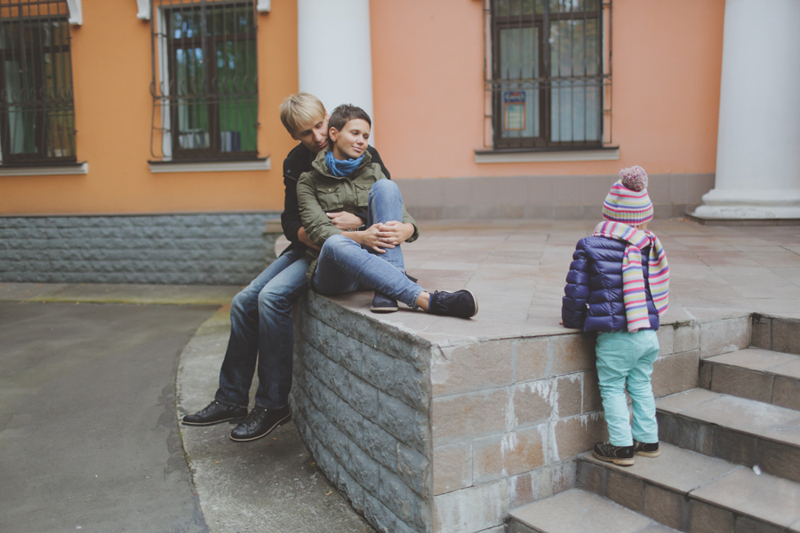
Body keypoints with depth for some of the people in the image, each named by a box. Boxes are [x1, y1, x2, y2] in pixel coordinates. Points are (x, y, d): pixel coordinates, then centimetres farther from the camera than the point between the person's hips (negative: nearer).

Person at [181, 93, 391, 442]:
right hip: (307, 248, 7)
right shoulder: (296, 163, 7)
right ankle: (232, 400, 10)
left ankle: (273, 405, -14)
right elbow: (290, 222, 5)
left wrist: (358, 221, -27)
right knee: (244, 302, -3)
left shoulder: (362, 156, -8)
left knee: (272, 297, -25)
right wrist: (309, 234, -17)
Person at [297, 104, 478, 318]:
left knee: (385, 186, -16)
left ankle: (386, 288, -30)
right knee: (336, 243, -39)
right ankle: (427, 299, -49)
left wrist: (406, 230, -23)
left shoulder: (372, 172, 15)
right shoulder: (310, 180, 6)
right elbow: (318, 229, -9)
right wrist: (358, 237, -29)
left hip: (374, 261, 3)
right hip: (333, 274, -2)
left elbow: (404, 216, 2)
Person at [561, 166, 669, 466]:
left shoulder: (589, 247, -8)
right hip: (648, 333, 5)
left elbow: (576, 290, -7)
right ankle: (648, 440, 31)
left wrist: (574, 320, 9)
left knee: (612, 388, 8)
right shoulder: (650, 247, 5)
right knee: (641, 386, 19)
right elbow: (659, 289, 16)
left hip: (615, 337, -5)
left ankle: (622, 446, 13)